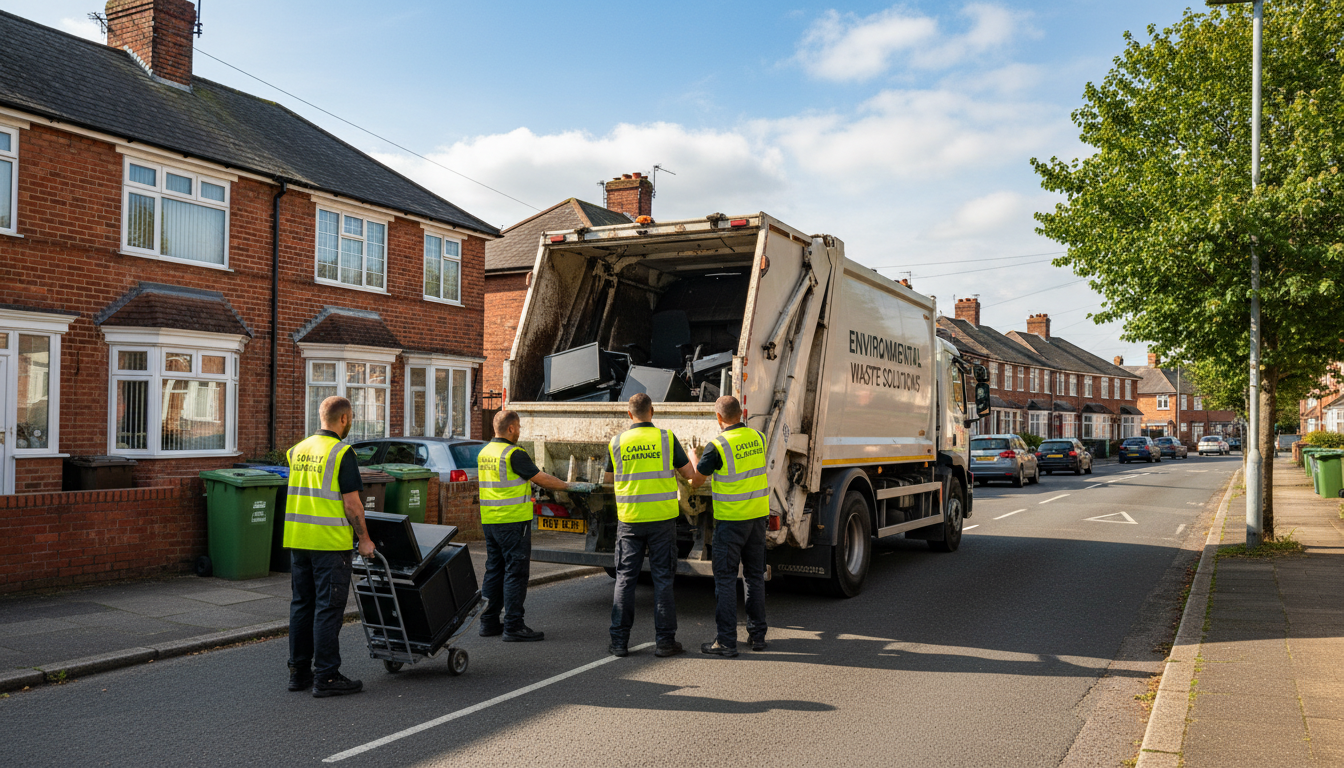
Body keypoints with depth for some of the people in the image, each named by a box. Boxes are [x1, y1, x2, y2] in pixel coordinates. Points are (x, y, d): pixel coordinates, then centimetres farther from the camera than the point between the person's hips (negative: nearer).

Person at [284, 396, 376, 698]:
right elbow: (351, 503, -14)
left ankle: (299, 672, 21)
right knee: (329, 607, -2)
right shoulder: (342, 454, -12)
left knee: (302, 604, 14)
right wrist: (364, 539, -5)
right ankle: (326, 677, 2)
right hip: (330, 542, -7)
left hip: (297, 539, 8)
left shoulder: (298, 450, 11)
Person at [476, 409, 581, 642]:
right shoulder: (514, 454, -15)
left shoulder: (484, 452, 11)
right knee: (515, 573, -3)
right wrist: (568, 486, 1)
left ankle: (489, 622, 19)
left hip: (489, 521, 9)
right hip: (513, 521, -8)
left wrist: (525, 488, 30)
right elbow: (541, 479, -10)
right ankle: (513, 626, -1)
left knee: (494, 570, 14)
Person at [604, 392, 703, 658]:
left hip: (629, 520, 1)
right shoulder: (666, 438, -4)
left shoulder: (617, 442, 0)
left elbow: (609, 477, 16)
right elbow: (690, 474, 2)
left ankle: (619, 641, 11)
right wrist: (692, 457, 24)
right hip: (662, 518, -1)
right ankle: (664, 641, 9)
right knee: (662, 578, 6)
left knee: (625, 578, 8)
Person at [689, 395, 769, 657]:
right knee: (755, 575, 15)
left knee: (725, 577, 0)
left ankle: (727, 641, 1)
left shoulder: (717, 446, -16)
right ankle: (757, 634, 21)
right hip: (758, 514, 6)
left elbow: (696, 481, -6)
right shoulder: (758, 438, 3)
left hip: (730, 519, -6)